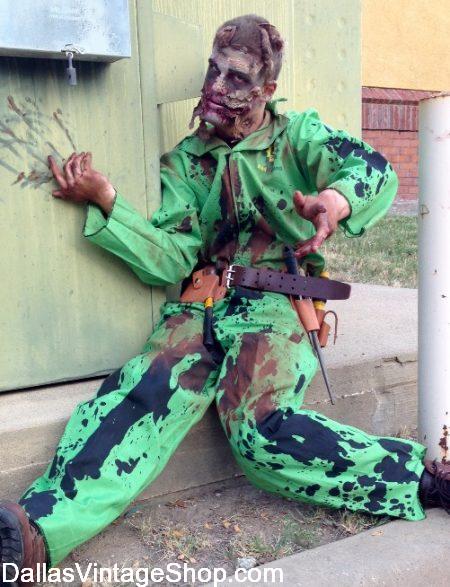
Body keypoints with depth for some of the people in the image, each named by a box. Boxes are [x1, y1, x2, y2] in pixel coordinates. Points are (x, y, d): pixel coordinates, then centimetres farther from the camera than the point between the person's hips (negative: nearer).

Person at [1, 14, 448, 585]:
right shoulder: (183, 161, 18)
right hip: (200, 307, 3)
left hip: (276, 303, -2)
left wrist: (336, 200, -31)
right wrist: (106, 203, -9)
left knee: (261, 427, -29)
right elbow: (170, 259, 5)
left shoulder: (296, 134, 13)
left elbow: (373, 168, -7)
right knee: (146, 391, -27)